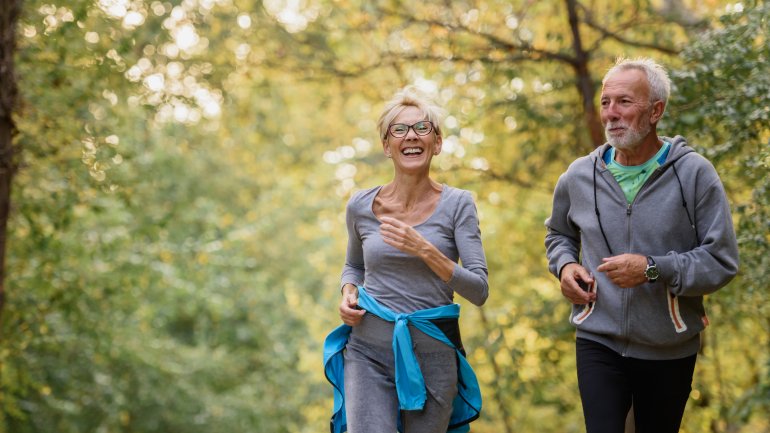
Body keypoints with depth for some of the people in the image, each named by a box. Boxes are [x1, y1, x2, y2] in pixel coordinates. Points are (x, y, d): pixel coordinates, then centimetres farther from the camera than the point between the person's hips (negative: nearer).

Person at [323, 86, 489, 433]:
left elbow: (479, 290, -8)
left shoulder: (456, 204, -3)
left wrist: (424, 250, -20)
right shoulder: (361, 206, 3)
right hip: (368, 352, 0)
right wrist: (348, 293, 1)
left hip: (432, 355, 0)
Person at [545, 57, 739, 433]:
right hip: (599, 344, 1)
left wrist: (653, 269, -22)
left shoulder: (694, 173, -9)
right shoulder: (579, 176, 2)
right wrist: (564, 264, 0)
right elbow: (559, 234, 22)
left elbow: (722, 261, -12)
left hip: (670, 351, -1)